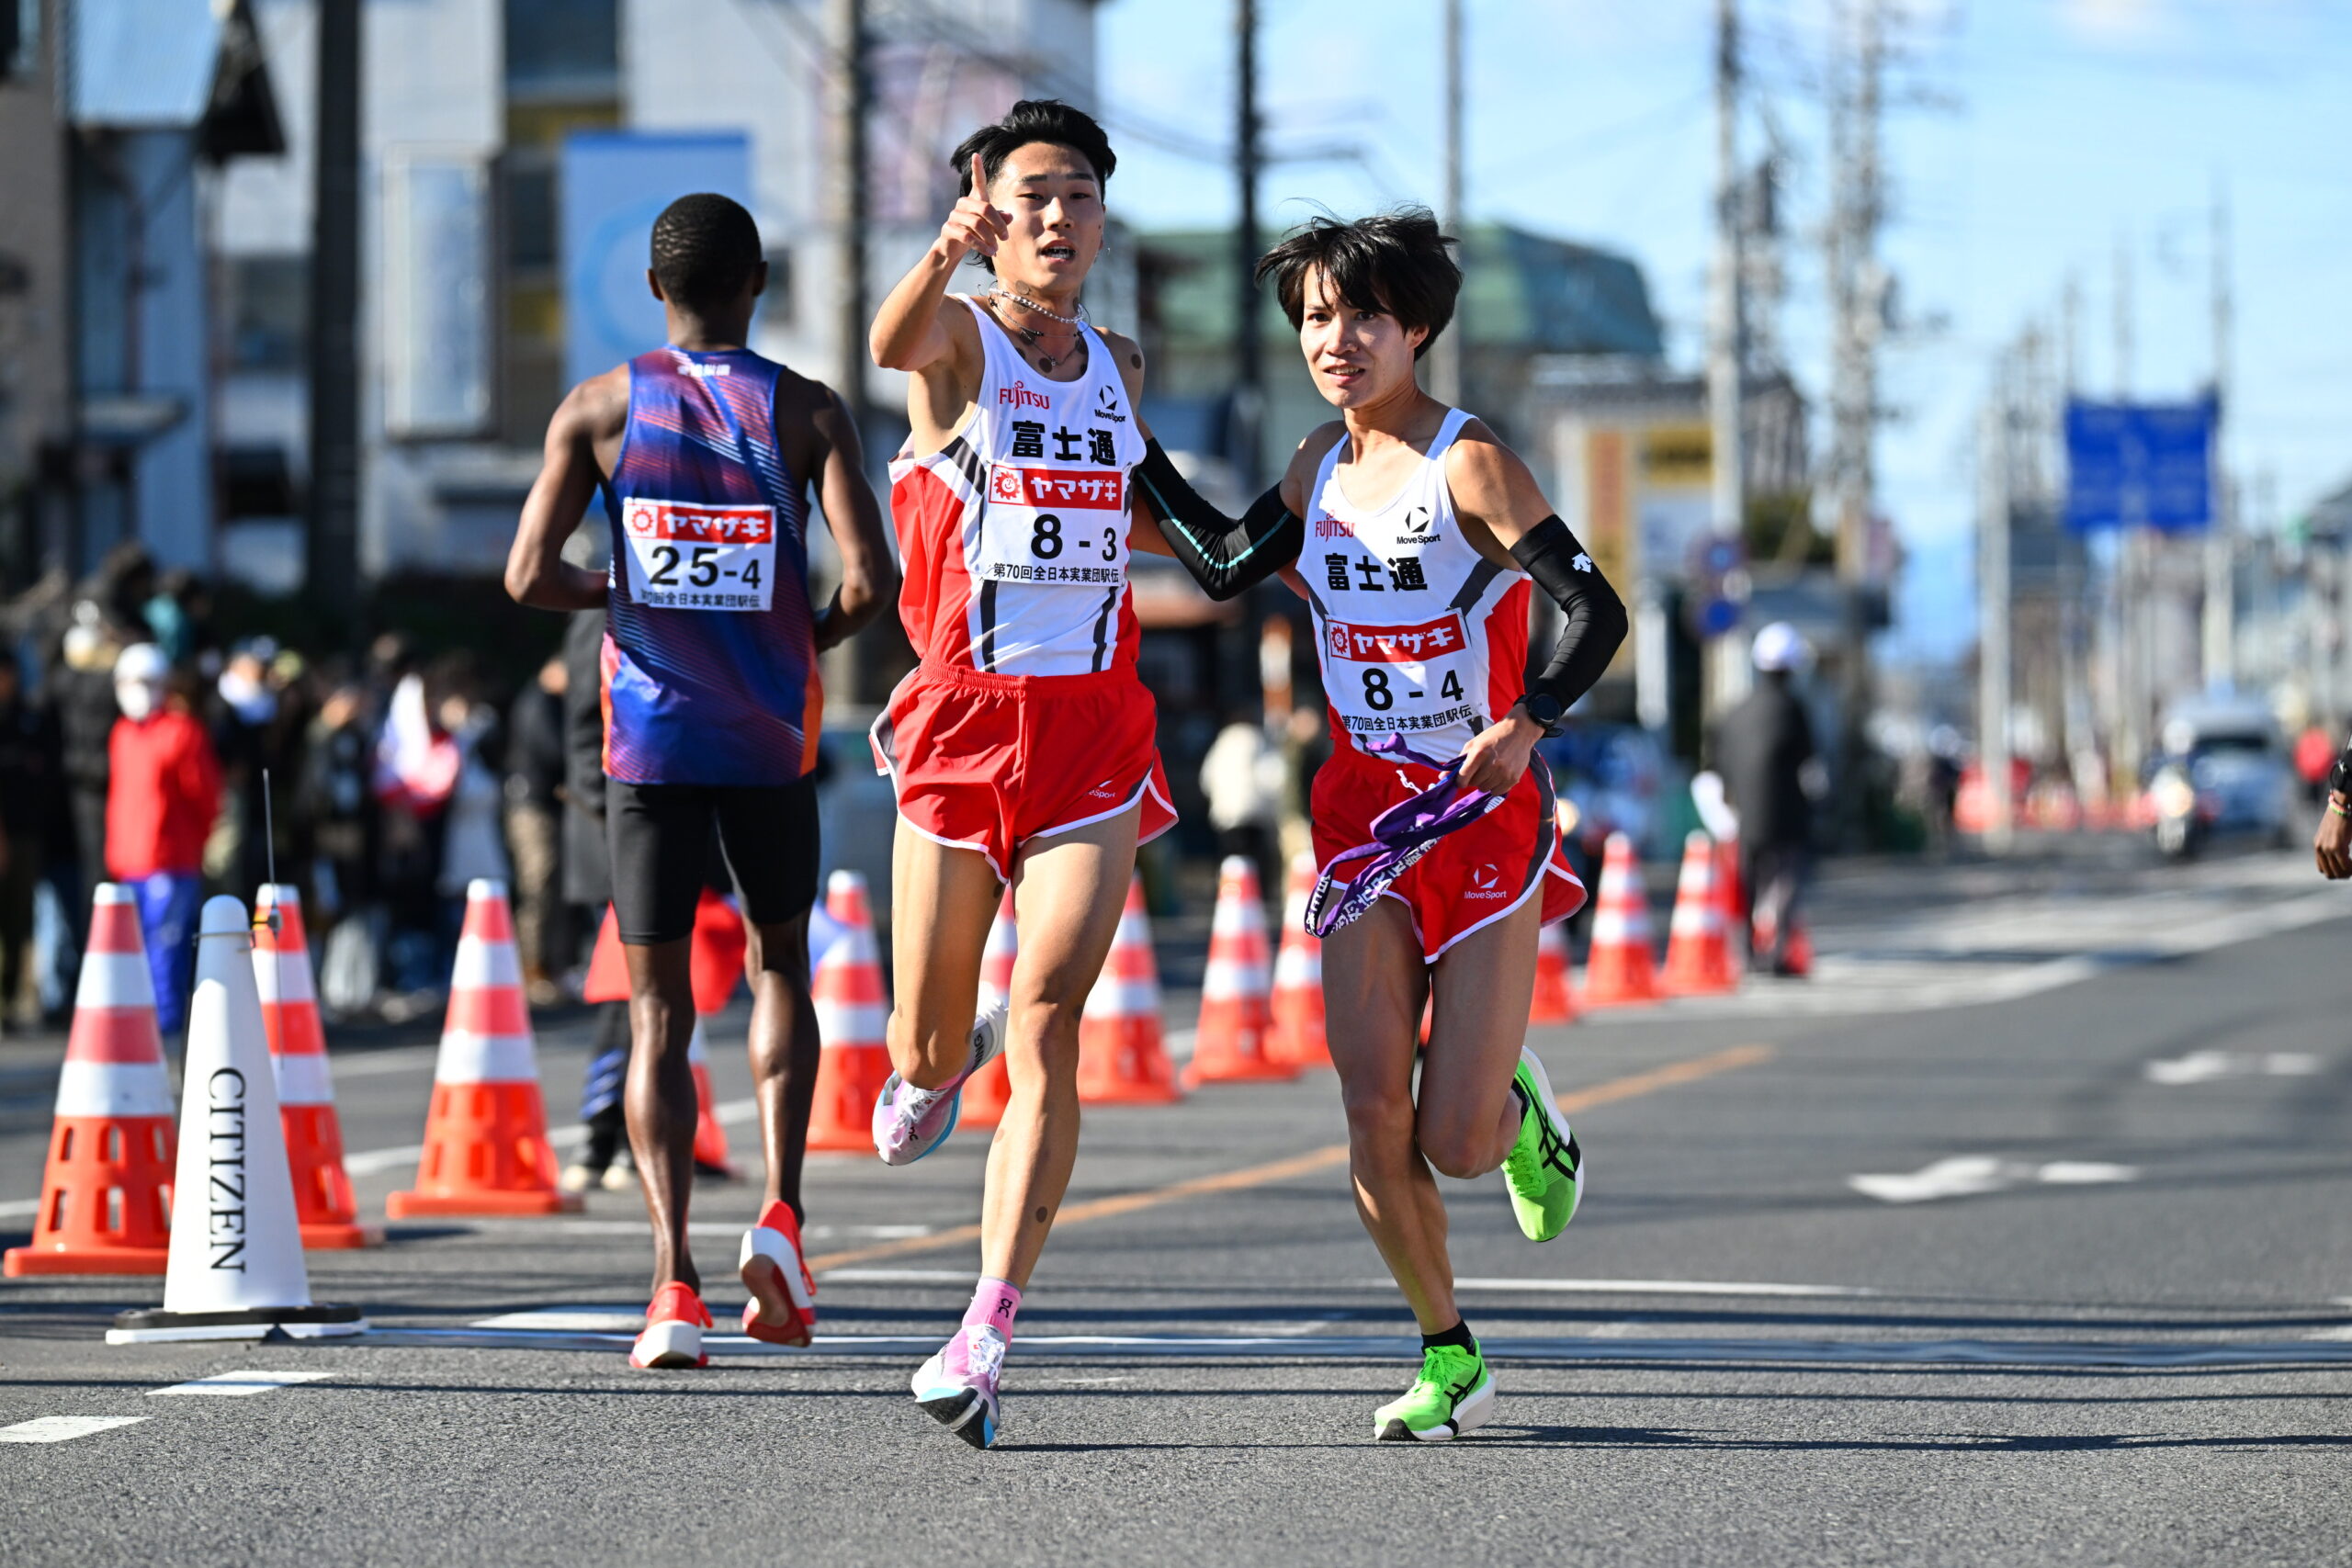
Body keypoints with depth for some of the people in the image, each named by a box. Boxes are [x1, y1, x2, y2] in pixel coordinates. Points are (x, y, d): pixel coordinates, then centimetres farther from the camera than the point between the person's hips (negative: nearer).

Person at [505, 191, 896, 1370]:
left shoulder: (599, 409, 0)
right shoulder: (806, 412, -3)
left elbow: (529, 577, -6)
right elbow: (870, 579, -13)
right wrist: (817, 633, 9)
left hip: (649, 740, 0)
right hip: (770, 740, 0)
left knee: (658, 1009, 4)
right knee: (779, 965, 21)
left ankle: (674, 1282, -8)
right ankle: (780, 1207, 1)